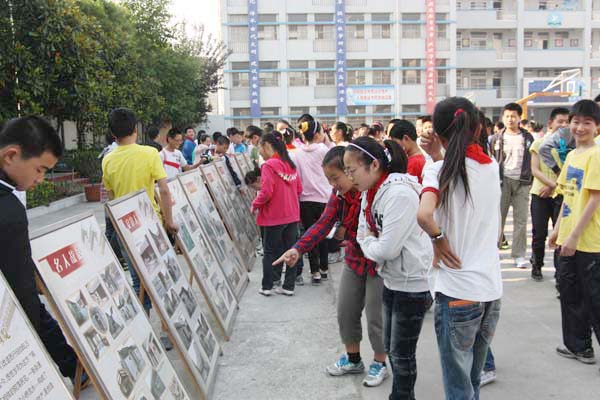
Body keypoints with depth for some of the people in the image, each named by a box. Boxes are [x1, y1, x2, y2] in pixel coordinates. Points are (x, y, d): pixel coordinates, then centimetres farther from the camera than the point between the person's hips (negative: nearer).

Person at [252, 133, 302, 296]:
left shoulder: (268, 165, -15)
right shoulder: (290, 164, 6)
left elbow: (266, 192, -21)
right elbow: (299, 189, 10)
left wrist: (255, 204, -5)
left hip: (274, 216, -6)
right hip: (292, 214, 6)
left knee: (270, 251, 6)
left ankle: (266, 286, 12)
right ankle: (289, 286, 14)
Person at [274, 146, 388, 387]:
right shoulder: (339, 193, -4)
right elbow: (323, 223, -12)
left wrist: (348, 232, -18)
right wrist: (298, 249, -25)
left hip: (380, 263, -7)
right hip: (354, 260, 7)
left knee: (375, 317, 5)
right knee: (345, 312, 14)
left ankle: (379, 363, 28)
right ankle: (353, 359, 35)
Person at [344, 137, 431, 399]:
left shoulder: (400, 194, -25)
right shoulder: (370, 192, 3)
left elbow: (387, 249, -27)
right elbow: (363, 235, 8)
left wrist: (368, 242, -8)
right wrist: (370, 241, -12)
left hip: (412, 283, -9)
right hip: (391, 279, 9)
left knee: (402, 354, 6)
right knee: (391, 348, 20)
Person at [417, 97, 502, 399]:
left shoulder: (439, 170, -11)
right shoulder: (492, 167, 6)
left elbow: (424, 215, -29)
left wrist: (438, 239, -11)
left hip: (457, 291, -6)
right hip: (492, 289, 6)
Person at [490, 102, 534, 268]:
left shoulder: (528, 138, 9)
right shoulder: (497, 138, 7)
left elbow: (533, 160, 12)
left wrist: (531, 180, 4)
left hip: (522, 182, 1)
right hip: (502, 181, 0)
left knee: (521, 220, 0)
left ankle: (519, 255, 6)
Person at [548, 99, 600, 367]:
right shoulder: (572, 155, 11)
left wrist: (574, 236, -19)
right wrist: (558, 229, 15)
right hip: (569, 239, 8)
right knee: (570, 292, 16)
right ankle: (578, 346, 30)